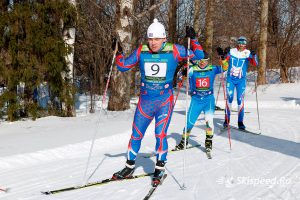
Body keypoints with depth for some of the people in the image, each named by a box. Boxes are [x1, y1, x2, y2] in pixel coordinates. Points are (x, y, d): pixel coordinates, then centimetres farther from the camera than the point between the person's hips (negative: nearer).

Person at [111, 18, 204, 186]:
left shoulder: (174, 51, -7)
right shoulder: (141, 52, -2)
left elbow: (198, 56, -3)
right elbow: (124, 66, 8)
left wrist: (193, 39, -15)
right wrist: (118, 52, -6)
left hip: (165, 101, -3)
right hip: (145, 101, 3)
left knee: (161, 134, -10)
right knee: (136, 134, 9)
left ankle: (160, 168, 9)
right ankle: (129, 167, 25)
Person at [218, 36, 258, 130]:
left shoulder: (248, 53, -3)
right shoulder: (232, 51, 1)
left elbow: (255, 64, -13)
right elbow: (224, 61, 6)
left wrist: (254, 56, -31)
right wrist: (222, 56, -14)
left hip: (241, 80, -1)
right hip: (230, 79, 1)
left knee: (240, 100, -4)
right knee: (229, 98, -5)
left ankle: (240, 122, 3)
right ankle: (227, 119, 6)